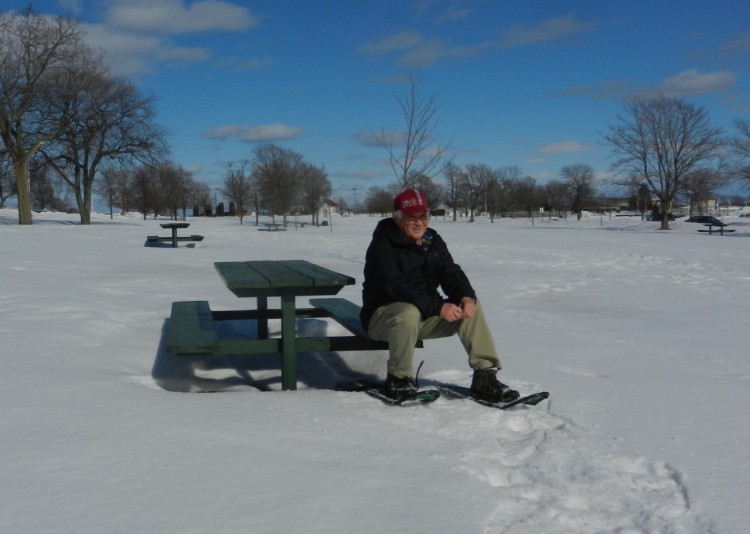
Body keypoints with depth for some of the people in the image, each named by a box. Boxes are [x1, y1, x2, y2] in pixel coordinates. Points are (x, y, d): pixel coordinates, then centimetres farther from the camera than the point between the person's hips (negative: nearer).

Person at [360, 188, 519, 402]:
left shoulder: (432, 240, 6)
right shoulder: (382, 245, -17)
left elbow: (451, 273, -1)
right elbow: (396, 288, -28)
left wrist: (466, 296, -25)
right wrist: (438, 306, -35)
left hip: (426, 315, 7)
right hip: (384, 314, -7)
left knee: (471, 306, -12)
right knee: (409, 312, -40)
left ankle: (485, 377, -13)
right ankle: (397, 380, -22)